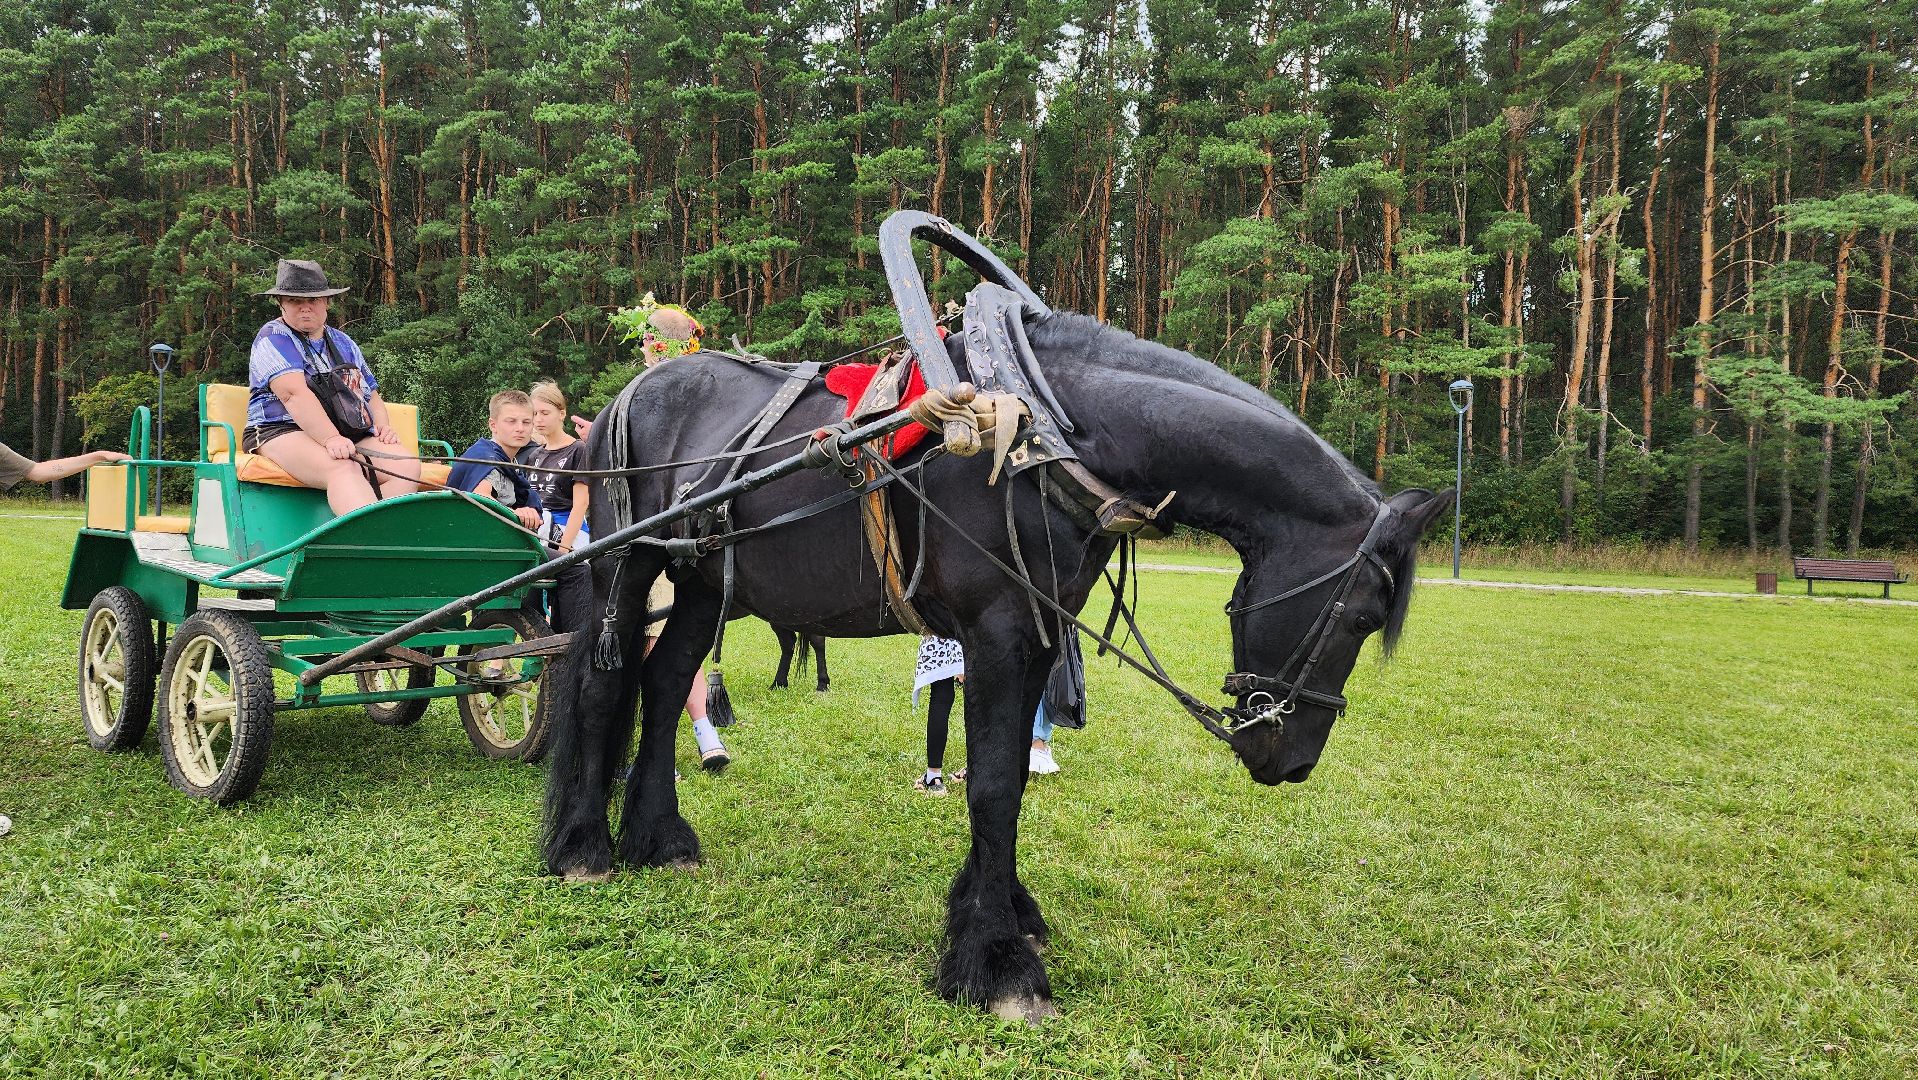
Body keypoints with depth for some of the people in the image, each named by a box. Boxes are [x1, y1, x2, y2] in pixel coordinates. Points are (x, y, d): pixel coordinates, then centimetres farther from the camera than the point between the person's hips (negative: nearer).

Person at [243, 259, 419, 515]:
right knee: (344, 468, -39)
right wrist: (331, 439, -29)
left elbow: (372, 396, 25)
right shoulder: (273, 338, 3)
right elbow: (294, 393, -14)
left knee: (408, 466, -24)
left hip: (351, 436, 6)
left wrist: (382, 425, 0)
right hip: (285, 432, -6)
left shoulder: (343, 343, 25)